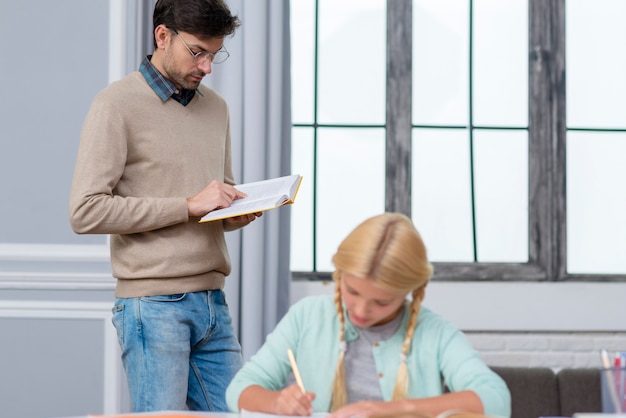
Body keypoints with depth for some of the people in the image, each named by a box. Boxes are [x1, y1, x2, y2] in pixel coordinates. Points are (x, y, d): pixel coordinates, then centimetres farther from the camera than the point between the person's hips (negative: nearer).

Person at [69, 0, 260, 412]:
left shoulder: (216, 108, 17)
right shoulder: (118, 104, -5)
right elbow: (86, 211, -14)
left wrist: (239, 213, 3)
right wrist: (188, 206, -16)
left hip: (212, 301, 7)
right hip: (154, 306, -6)